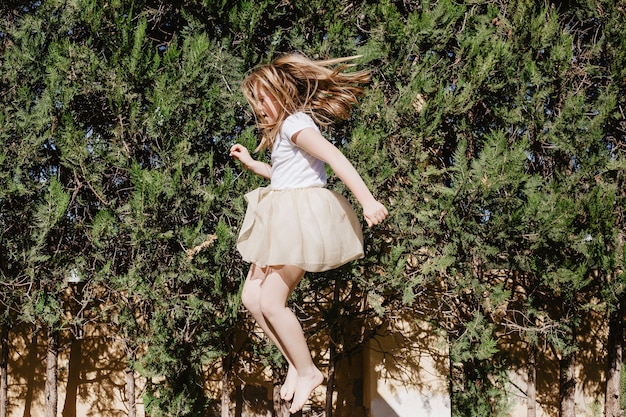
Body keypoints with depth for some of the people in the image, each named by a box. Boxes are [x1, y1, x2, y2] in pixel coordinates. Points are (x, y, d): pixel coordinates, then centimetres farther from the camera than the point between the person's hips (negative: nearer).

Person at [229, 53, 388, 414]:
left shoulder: (296, 123, -13)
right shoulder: (281, 131, 18)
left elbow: (335, 157, -26)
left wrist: (367, 200, -37)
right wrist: (250, 163, 32)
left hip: (303, 218, -10)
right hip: (284, 221, 10)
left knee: (271, 302, -11)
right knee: (252, 296, 7)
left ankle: (308, 371, 3)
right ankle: (296, 363, 13)